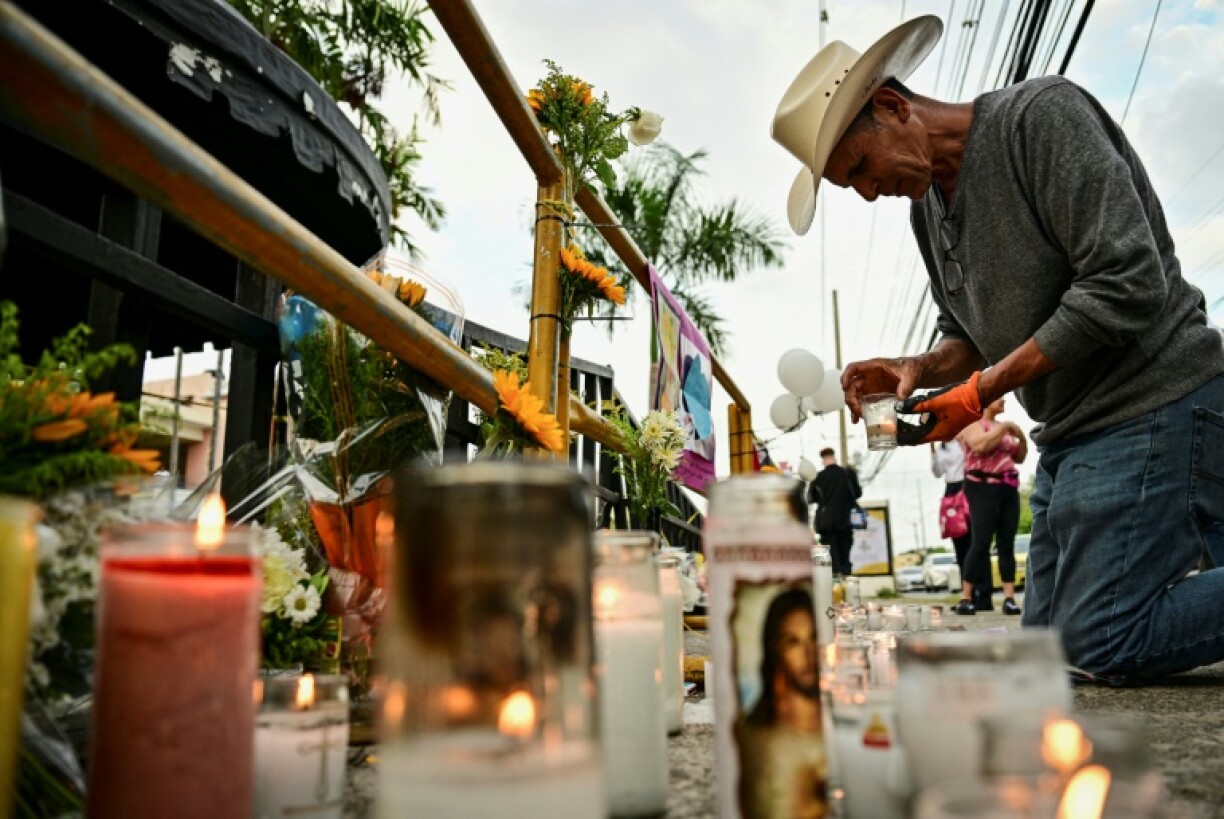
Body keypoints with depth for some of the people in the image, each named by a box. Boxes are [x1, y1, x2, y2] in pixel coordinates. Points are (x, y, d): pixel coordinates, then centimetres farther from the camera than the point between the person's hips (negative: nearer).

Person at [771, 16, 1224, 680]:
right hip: (1069, 434, 9)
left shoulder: (1042, 114, -13)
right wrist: (919, 369, -5)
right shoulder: (925, 204, 11)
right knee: (1049, 645, 9)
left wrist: (982, 390, -18)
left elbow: (1129, 285, -21)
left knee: (1102, 644, -13)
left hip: (1152, 407, -9)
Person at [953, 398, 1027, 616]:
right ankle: (966, 597, -5)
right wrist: (1004, 428, -12)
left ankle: (1009, 598, 1)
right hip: (983, 488, -6)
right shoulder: (973, 423, -1)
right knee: (981, 542, -11)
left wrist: (1021, 437, 5)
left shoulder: (1001, 427, 17)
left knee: (1007, 544, 2)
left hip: (1009, 489, 6)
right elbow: (980, 446, -22)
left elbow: (1019, 458, 22)